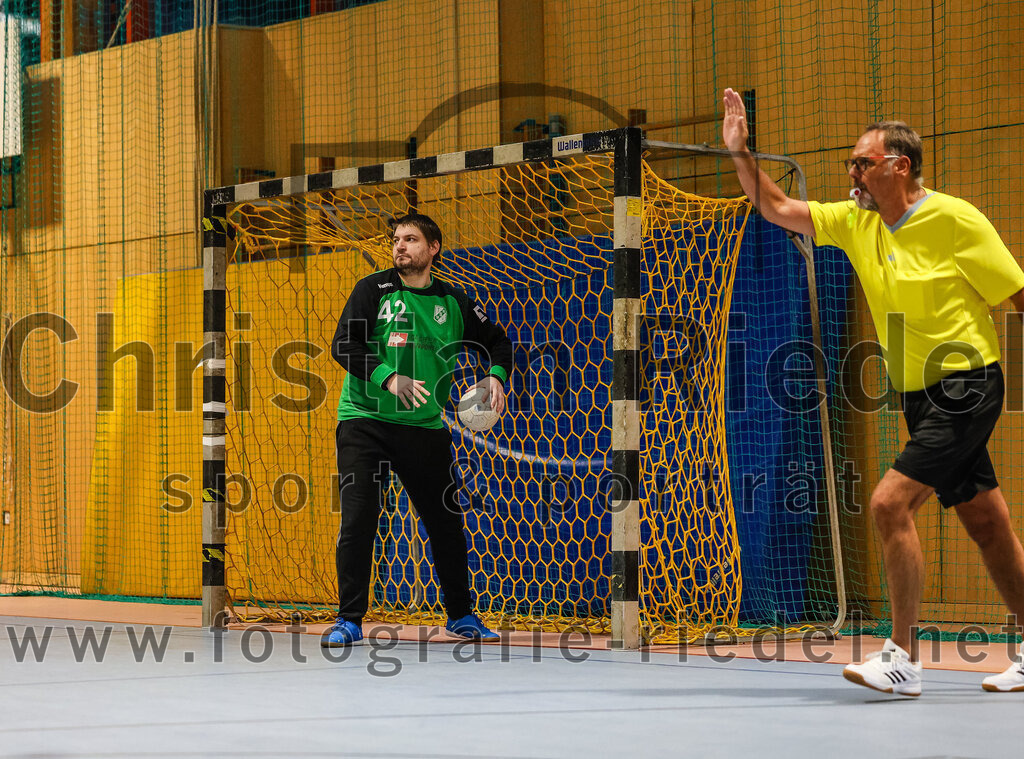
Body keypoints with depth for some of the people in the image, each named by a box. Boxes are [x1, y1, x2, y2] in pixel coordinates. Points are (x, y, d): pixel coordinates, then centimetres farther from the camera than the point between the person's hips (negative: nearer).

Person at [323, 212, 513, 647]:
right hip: (365, 421, -3)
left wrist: (496, 375, -1)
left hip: (424, 427, 3)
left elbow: (497, 342, 20)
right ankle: (349, 619, -2)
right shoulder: (373, 290, -1)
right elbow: (343, 345, -11)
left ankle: (460, 615, 25)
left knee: (446, 521, 8)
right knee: (358, 519, -10)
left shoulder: (452, 302, 7)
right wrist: (387, 377, -24)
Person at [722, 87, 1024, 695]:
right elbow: (778, 209, 10)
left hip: (966, 387, -7)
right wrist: (741, 154, -3)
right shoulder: (856, 222, 7)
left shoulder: (954, 219, -13)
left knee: (890, 503, -16)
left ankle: (903, 660, -11)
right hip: (922, 395, 7)